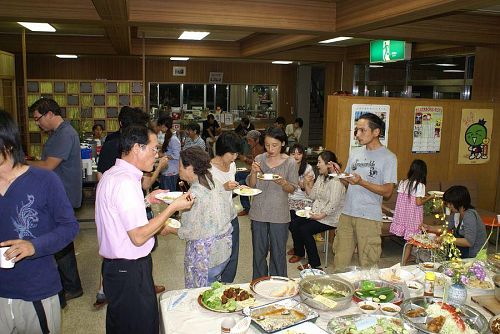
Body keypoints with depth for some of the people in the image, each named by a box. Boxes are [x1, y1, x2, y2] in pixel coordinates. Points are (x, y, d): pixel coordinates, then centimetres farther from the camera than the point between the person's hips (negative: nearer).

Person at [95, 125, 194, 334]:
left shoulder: (111, 175, 9)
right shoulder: (125, 182, -24)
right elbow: (139, 237, -25)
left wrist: (147, 200, 13)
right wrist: (173, 207, -19)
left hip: (114, 267, 10)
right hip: (130, 271, -10)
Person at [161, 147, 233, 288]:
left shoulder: (194, 194, -21)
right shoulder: (216, 183, 2)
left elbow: (189, 232, -19)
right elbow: (230, 212, 10)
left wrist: (170, 230, -3)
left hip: (205, 257, -8)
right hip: (224, 249, 8)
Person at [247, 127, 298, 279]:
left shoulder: (290, 162, -6)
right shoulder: (259, 159, 0)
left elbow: (292, 189, -2)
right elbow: (251, 185, 3)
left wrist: (282, 183, -22)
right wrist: (254, 172, -16)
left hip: (279, 214, -2)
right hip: (259, 212, 2)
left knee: (278, 252, 6)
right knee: (259, 251, 13)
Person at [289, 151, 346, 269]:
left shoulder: (336, 181, -19)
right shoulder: (321, 177, 11)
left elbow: (333, 204, -23)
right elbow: (313, 195, 12)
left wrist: (320, 216, -22)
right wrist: (307, 184, -2)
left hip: (329, 218, -9)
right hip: (316, 213, 9)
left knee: (305, 229, -23)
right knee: (294, 224, -5)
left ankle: (314, 264, -8)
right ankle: (299, 253, 16)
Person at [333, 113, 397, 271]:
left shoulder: (388, 157, -6)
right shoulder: (355, 153, 12)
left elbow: (387, 192, -11)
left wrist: (361, 182, -20)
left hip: (369, 217, -5)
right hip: (347, 213, 5)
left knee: (367, 266, 3)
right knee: (339, 263, 10)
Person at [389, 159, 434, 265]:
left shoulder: (403, 183, 3)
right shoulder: (420, 185, -13)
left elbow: (403, 199, 6)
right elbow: (418, 203, -16)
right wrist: (429, 198, 0)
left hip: (403, 215, 5)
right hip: (413, 216, -5)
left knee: (408, 240, 15)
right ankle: (404, 264, 7)